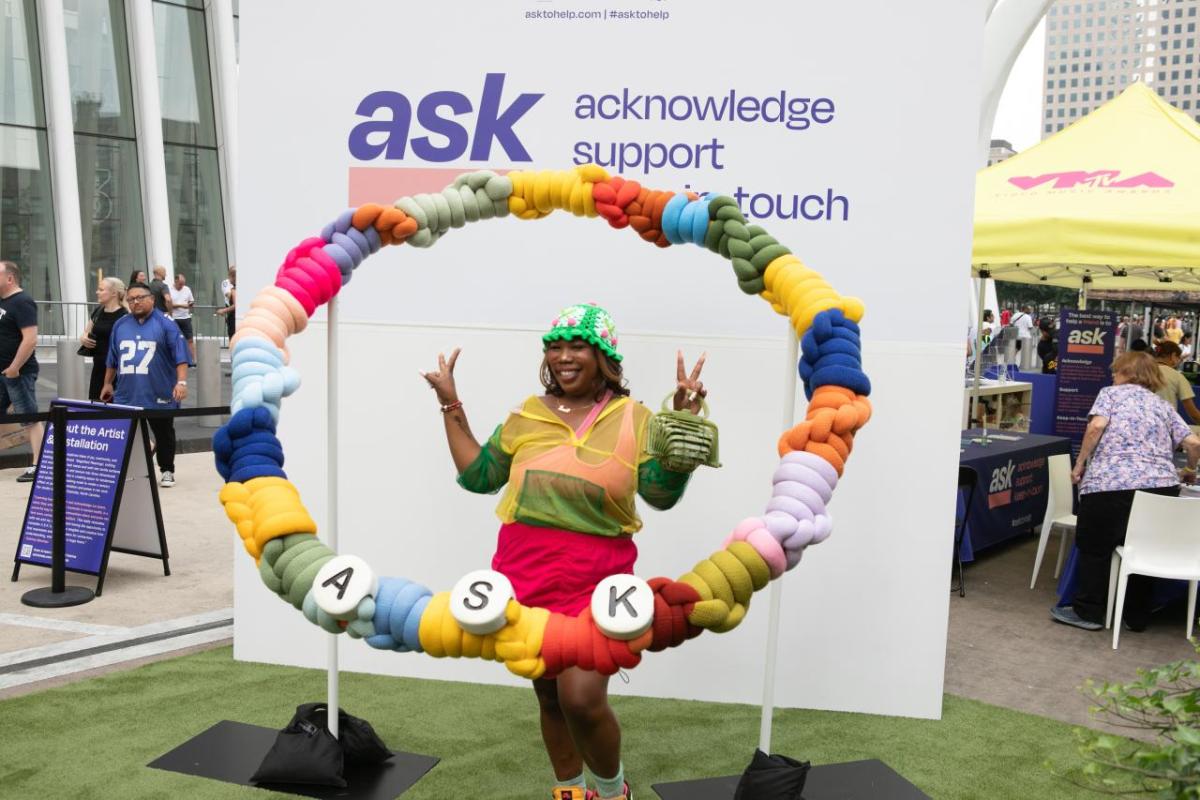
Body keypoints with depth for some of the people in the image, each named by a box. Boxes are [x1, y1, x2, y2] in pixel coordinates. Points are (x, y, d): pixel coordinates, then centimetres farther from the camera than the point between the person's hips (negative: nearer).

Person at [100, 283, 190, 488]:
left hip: (159, 395, -3)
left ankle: (167, 471, 22)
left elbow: (180, 356, -10)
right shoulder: (120, 325, 11)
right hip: (126, 395, 4)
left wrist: (181, 382, -19)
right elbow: (112, 359, 19)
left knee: (164, 434, 8)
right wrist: (107, 384, 21)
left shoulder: (165, 324, -3)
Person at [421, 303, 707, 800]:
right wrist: (451, 407, 10)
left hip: (595, 578, -3)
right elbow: (478, 476, 13)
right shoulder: (528, 414, 8)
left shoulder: (633, 418, -1)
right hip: (525, 573, 3)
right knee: (549, 695, 14)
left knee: (581, 698, -12)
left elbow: (662, 493, -8)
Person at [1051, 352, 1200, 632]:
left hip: (1111, 484, -5)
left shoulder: (1111, 393, 12)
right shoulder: (1163, 405, 22)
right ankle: (1137, 616, 26)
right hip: (1163, 485, 5)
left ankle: (1088, 612, 15)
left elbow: (1097, 425, -7)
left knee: (1094, 548, 10)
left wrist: (1080, 463, 1)